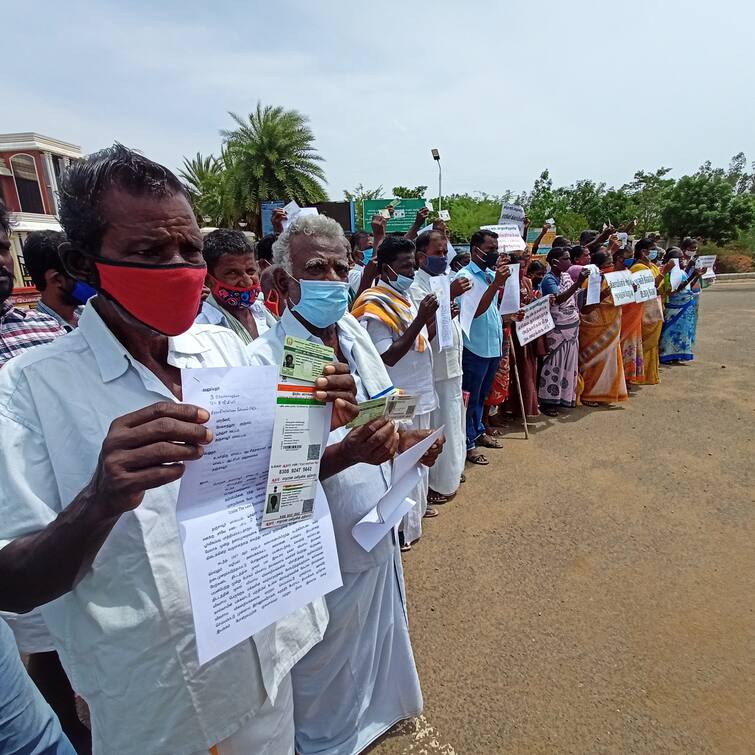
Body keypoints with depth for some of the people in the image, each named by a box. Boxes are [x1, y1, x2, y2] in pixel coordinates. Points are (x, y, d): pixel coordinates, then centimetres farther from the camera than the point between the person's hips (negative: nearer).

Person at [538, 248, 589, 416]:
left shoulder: (566, 275, 9)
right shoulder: (549, 279, -13)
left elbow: (577, 296, 16)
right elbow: (559, 299, -30)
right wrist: (578, 282, -36)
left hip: (573, 327, 8)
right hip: (557, 329, -8)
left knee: (569, 363, 12)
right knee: (554, 364, -3)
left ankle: (564, 396, 24)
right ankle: (548, 401, 6)